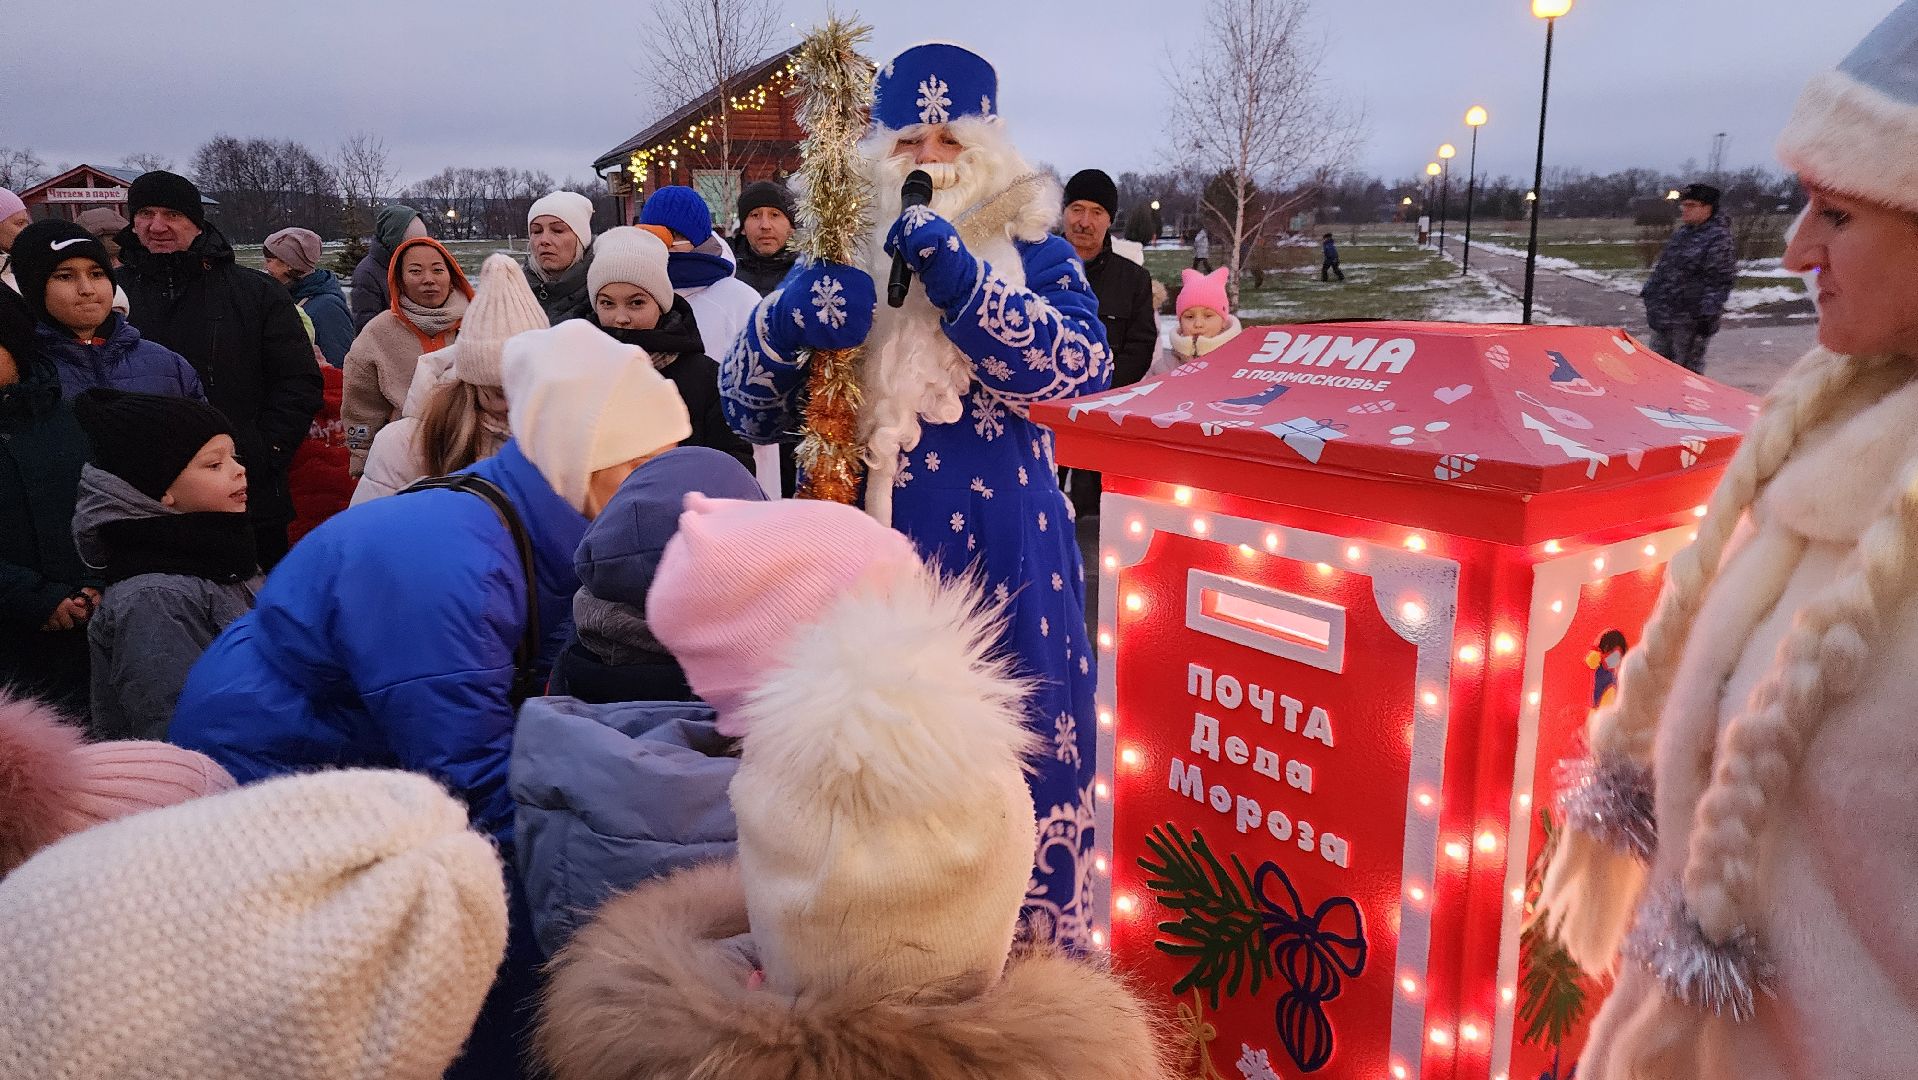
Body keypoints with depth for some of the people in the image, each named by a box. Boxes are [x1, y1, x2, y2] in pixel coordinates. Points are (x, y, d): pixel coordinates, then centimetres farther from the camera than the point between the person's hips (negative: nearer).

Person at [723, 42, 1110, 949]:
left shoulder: (1035, 253, 5)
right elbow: (749, 414, 4)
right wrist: (783, 323, -16)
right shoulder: (842, 257, 9)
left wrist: (960, 280, -24)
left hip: (1000, 565, -1)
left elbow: (1084, 366, -15)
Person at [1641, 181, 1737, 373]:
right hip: (1663, 314, 9)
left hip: (1691, 320, -9)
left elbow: (1721, 282, -19)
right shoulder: (1683, 233, 13)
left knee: (1688, 370, -2)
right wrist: (1649, 291, 23)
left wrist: (1708, 314, -23)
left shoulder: (1718, 239, -14)